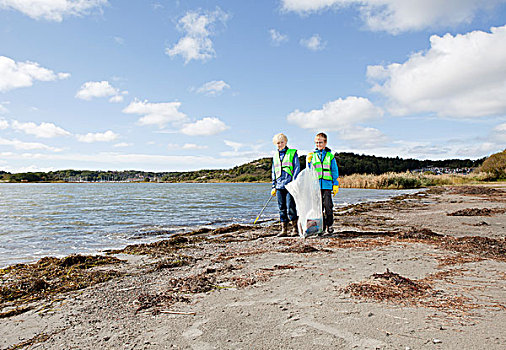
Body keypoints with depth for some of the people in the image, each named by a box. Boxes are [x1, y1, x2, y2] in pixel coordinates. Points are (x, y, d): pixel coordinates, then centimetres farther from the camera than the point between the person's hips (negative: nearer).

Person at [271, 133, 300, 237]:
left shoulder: (293, 153, 3)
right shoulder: (275, 156, 17)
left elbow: (297, 169, -1)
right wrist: (273, 186, 14)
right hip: (279, 185, 5)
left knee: (290, 208, -7)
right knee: (282, 208, 7)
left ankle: (295, 228, 5)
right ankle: (284, 229, 13)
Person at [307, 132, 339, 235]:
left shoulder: (330, 156, 7)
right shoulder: (312, 155, 12)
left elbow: (334, 171, 8)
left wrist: (335, 185, 4)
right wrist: (308, 161, -2)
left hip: (327, 185, -2)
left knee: (328, 205, -6)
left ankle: (329, 225, 6)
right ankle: (321, 225, 14)